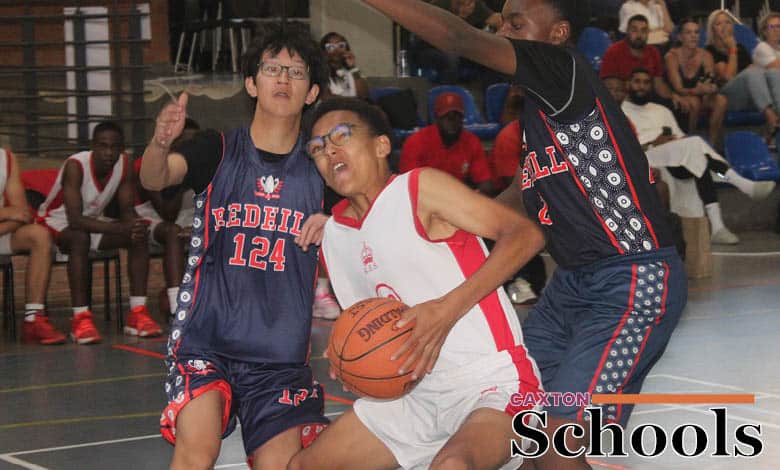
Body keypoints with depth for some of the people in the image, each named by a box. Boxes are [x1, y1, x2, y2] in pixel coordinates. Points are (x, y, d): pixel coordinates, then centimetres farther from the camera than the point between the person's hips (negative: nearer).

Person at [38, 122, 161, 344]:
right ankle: (80, 317, -35)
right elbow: (75, 220, -37)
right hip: (55, 222, -6)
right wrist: (120, 228, -47)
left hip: (92, 220, 6)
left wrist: (135, 226, -34)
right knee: (80, 238, -39)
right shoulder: (75, 165, -31)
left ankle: (138, 313, -18)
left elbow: (127, 211, -9)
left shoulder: (124, 164, -14)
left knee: (140, 234, -17)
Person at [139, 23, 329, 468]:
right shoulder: (217, 151, 1)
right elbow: (154, 178, -18)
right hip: (206, 342, -3)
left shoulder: (319, 169, 6)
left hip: (282, 355, 3)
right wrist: (161, 142, -41)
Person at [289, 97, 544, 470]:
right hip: (417, 391, 8)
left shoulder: (420, 188, -10)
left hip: (493, 384, -8)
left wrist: (449, 308, -27)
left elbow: (526, 234, -19)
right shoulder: (333, 235, 12)